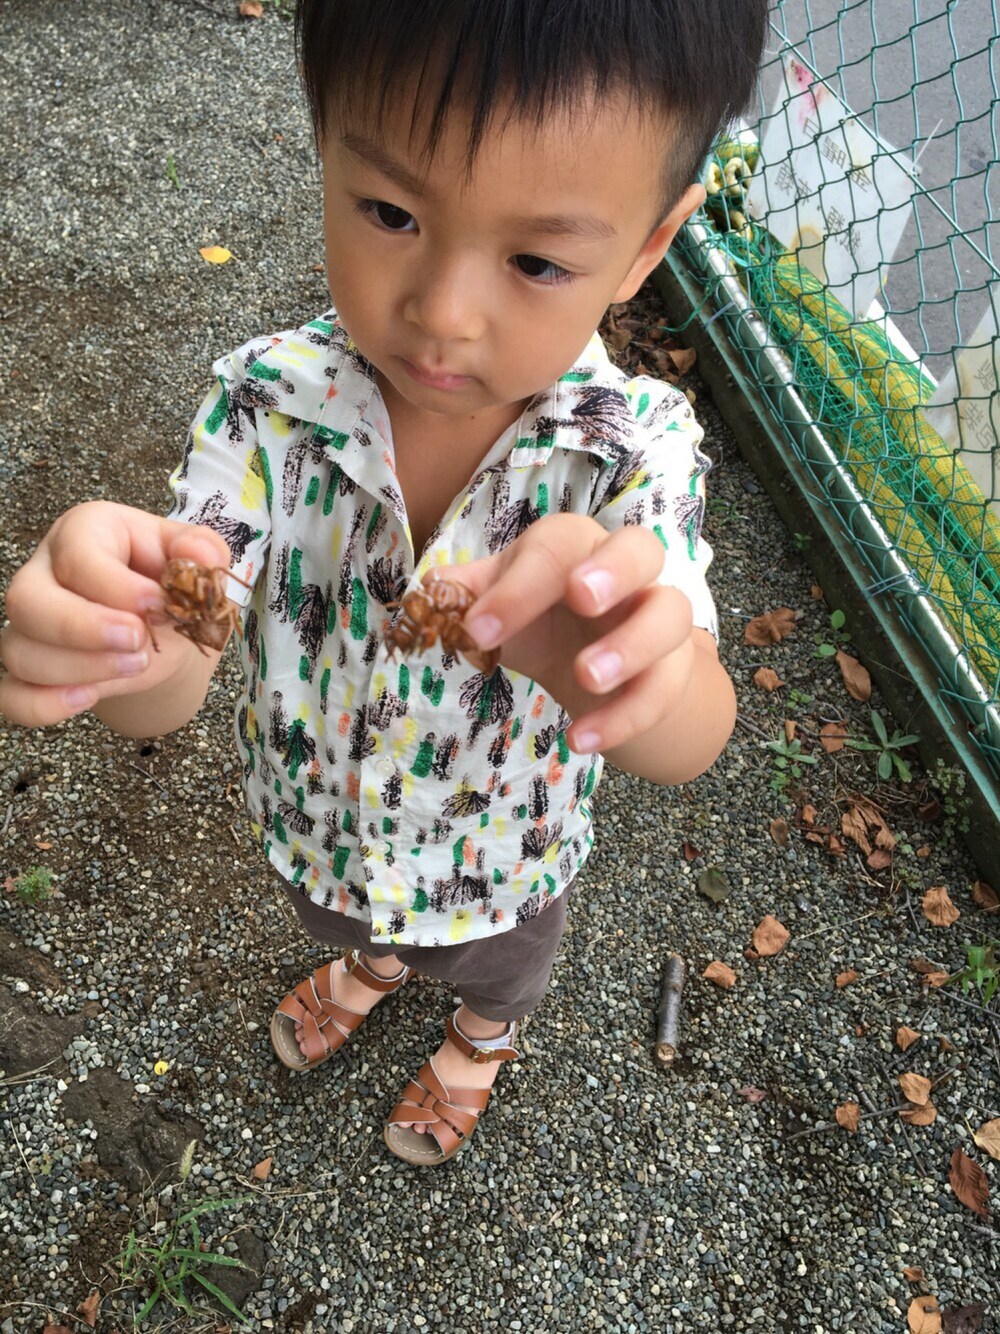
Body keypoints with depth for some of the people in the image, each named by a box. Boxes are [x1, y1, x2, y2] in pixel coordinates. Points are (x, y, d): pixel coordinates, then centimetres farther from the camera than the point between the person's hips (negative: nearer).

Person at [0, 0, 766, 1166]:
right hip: (314, 830, 2)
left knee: (501, 971, 34)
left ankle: (482, 1034, 73)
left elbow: (688, 744, -41)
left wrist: (618, 671, -65)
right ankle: (374, 962, 76)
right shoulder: (269, 404, -28)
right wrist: (124, 634, -55)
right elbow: (164, 701, -30)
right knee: (338, 918, 37)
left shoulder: (635, 447, -31)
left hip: (502, 866, -1)